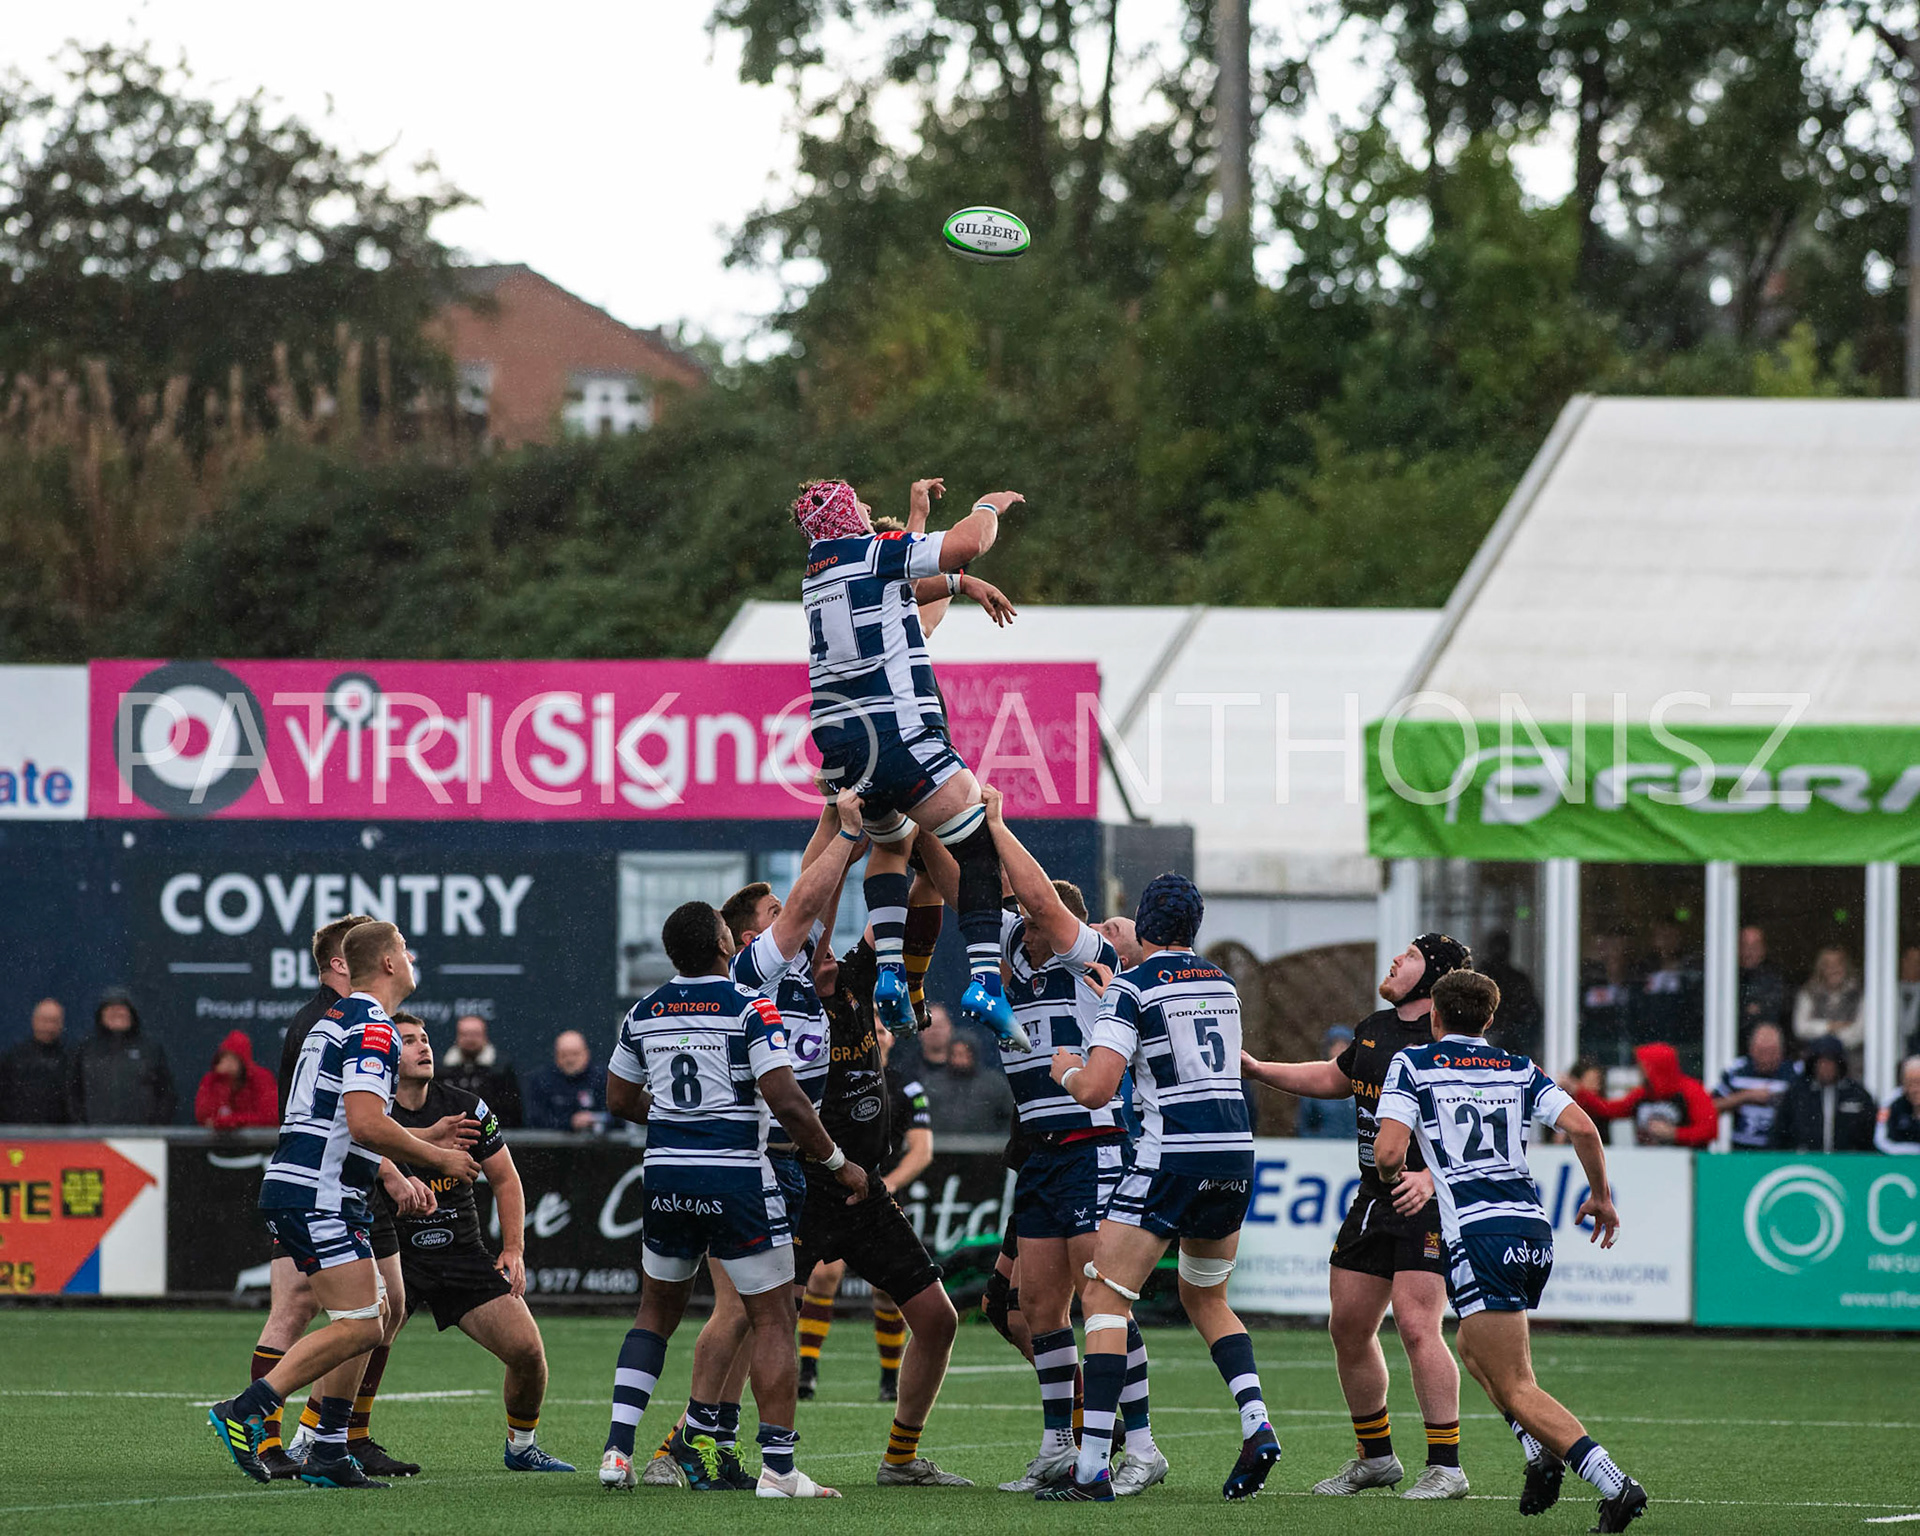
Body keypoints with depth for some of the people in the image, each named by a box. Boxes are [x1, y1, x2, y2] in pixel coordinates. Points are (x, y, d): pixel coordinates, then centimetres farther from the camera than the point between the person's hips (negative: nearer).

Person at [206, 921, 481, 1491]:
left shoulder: (344, 1018, 21)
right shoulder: (371, 1028, -13)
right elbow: (366, 1124, -23)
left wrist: (427, 1137, 25)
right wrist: (437, 1157, -10)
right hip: (315, 1195, -11)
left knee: (368, 1319, 13)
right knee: (358, 1327, -13)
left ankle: (329, 1454, 11)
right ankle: (245, 1412, -16)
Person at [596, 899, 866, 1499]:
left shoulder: (644, 1013, 6)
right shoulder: (750, 1010, -11)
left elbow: (620, 1099, 16)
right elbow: (786, 1100, -17)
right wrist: (838, 1163, -5)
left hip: (665, 1178, 5)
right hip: (735, 1178, -5)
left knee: (656, 1311, 20)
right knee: (773, 1319, 3)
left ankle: (617, 1449, 8)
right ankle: (778, 1467, -4)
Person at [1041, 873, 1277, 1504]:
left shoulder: (1132, 988, -6)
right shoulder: (1222, 984, 14)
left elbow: (1096, 1090, -14)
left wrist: (1065, 1069, 10)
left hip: (1173, 1158, -6)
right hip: (1237, 1154, 6)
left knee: (1105, 1297, -1)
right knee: (1205, 1297, 24)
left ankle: (1093, 1468, -10)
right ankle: (1257, 1424, 3)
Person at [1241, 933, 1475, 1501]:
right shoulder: (1374, 1029, 13)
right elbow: (1335, 1078, 32)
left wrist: (1432, 1176, -32)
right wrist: (1258, 1070, 29)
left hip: (1429, 1203, -9)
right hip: (1373, 1199, 9)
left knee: (1416, 1327, -18)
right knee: (1348, 1328, 10)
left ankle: (1446, 1467, -12)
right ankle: (1375, 1458, 26)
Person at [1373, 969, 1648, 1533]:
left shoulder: (1413, 1063, 5)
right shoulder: (1519, 1070, 15)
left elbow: (1388, 1152, -8)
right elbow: (1583, 1128, 2)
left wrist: (1391, 1178, 16)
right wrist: (1602, 1197, 16)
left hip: (1476, 1235, -6)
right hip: (1534, 1229, 6)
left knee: (1515, 1390, -6)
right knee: (1475, 1351, 29)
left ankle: (1614, 1484, -22)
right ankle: (1542, 1454, 8)